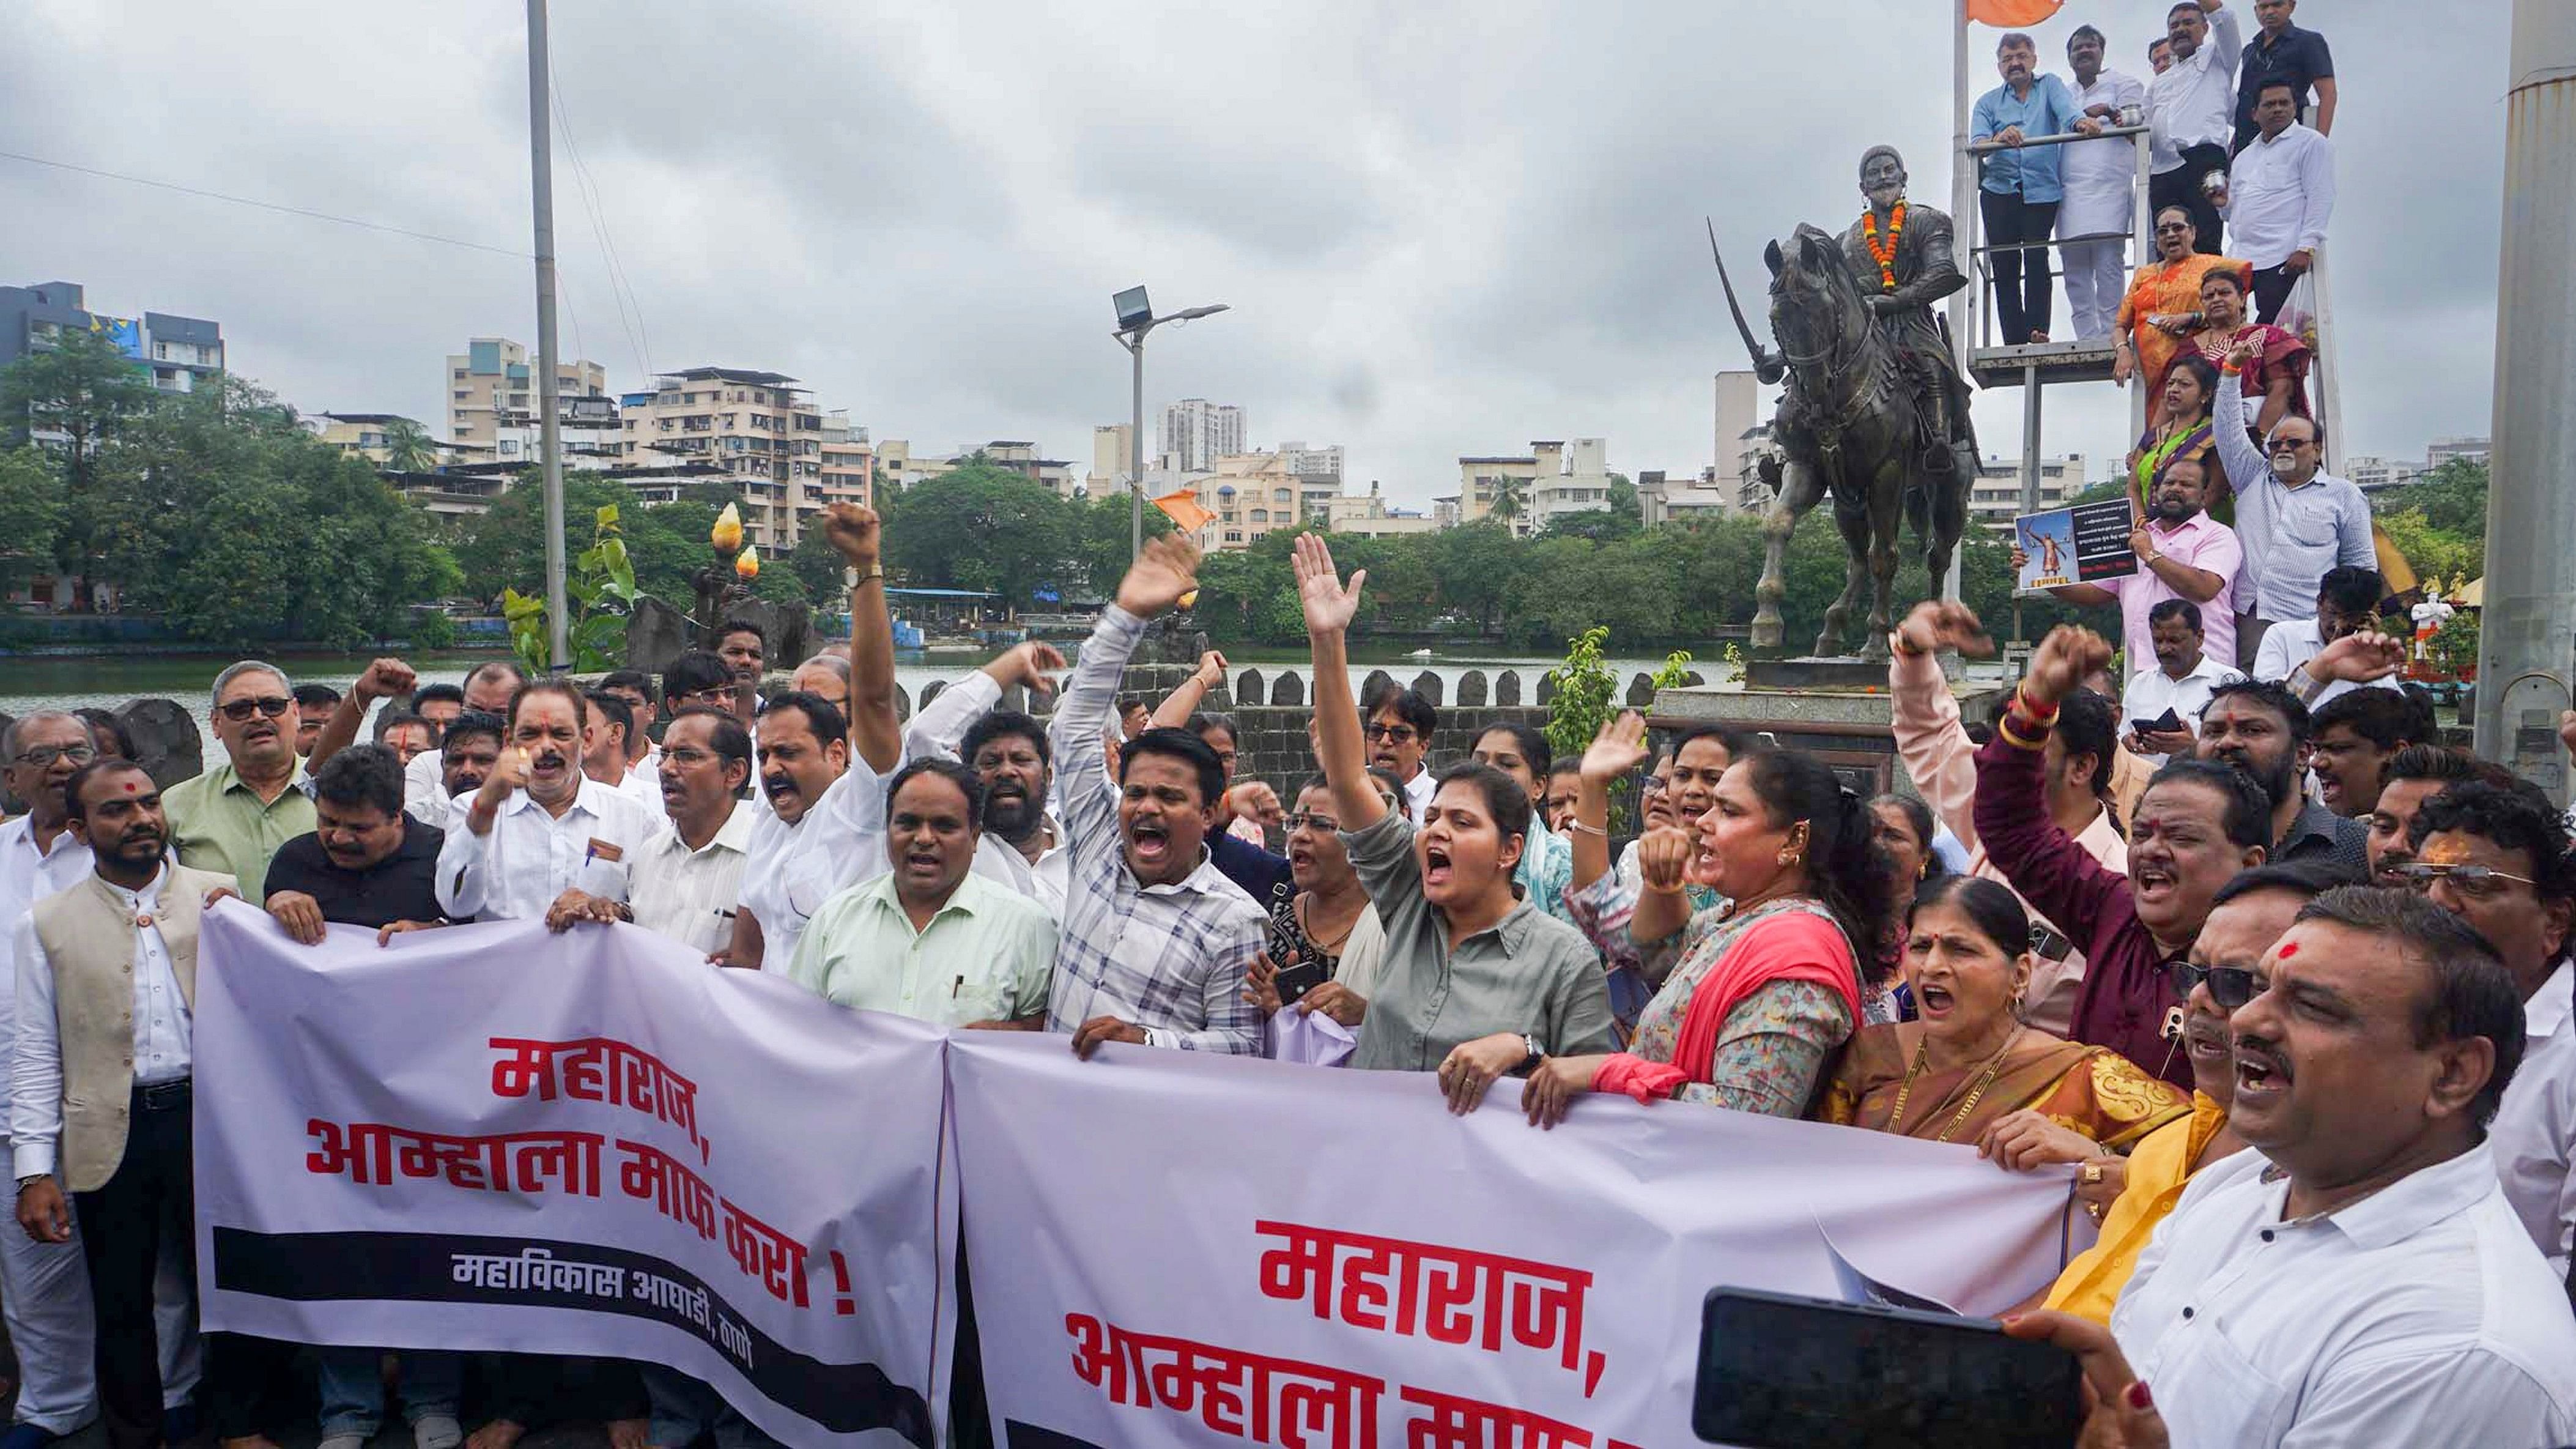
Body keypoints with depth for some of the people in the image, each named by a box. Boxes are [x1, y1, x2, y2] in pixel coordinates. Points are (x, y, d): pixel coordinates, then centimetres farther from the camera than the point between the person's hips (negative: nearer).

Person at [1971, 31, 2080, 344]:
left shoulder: (2050, 86, 14)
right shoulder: (1988, 102, 17)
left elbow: (2067, 109, -7)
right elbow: (1976, 144, -1)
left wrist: (2081, 122, -31)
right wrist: (2000, 139, -24)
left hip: (2042, 190, -2)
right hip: (1999, 190, 2)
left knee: (2037, 258, -13)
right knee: (2004, 265, -5)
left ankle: (2038, 330, -19)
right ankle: (2015, 342, -6)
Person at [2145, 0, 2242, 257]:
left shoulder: (2216, 58, 16)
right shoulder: (2159, 82, 32)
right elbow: (2146, 131, 28)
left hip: (2203, 161, -5)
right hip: (2162, 172, 5)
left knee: (2205, 248, -17)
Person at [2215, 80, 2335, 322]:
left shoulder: (2310, 143, 6)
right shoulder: (2245, 156, 27)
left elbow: (2320, 199, -4)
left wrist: (2307, 248, -15)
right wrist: (2224, 203, 9)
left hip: (2281, 260, -7)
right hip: (2239, 259, 7)